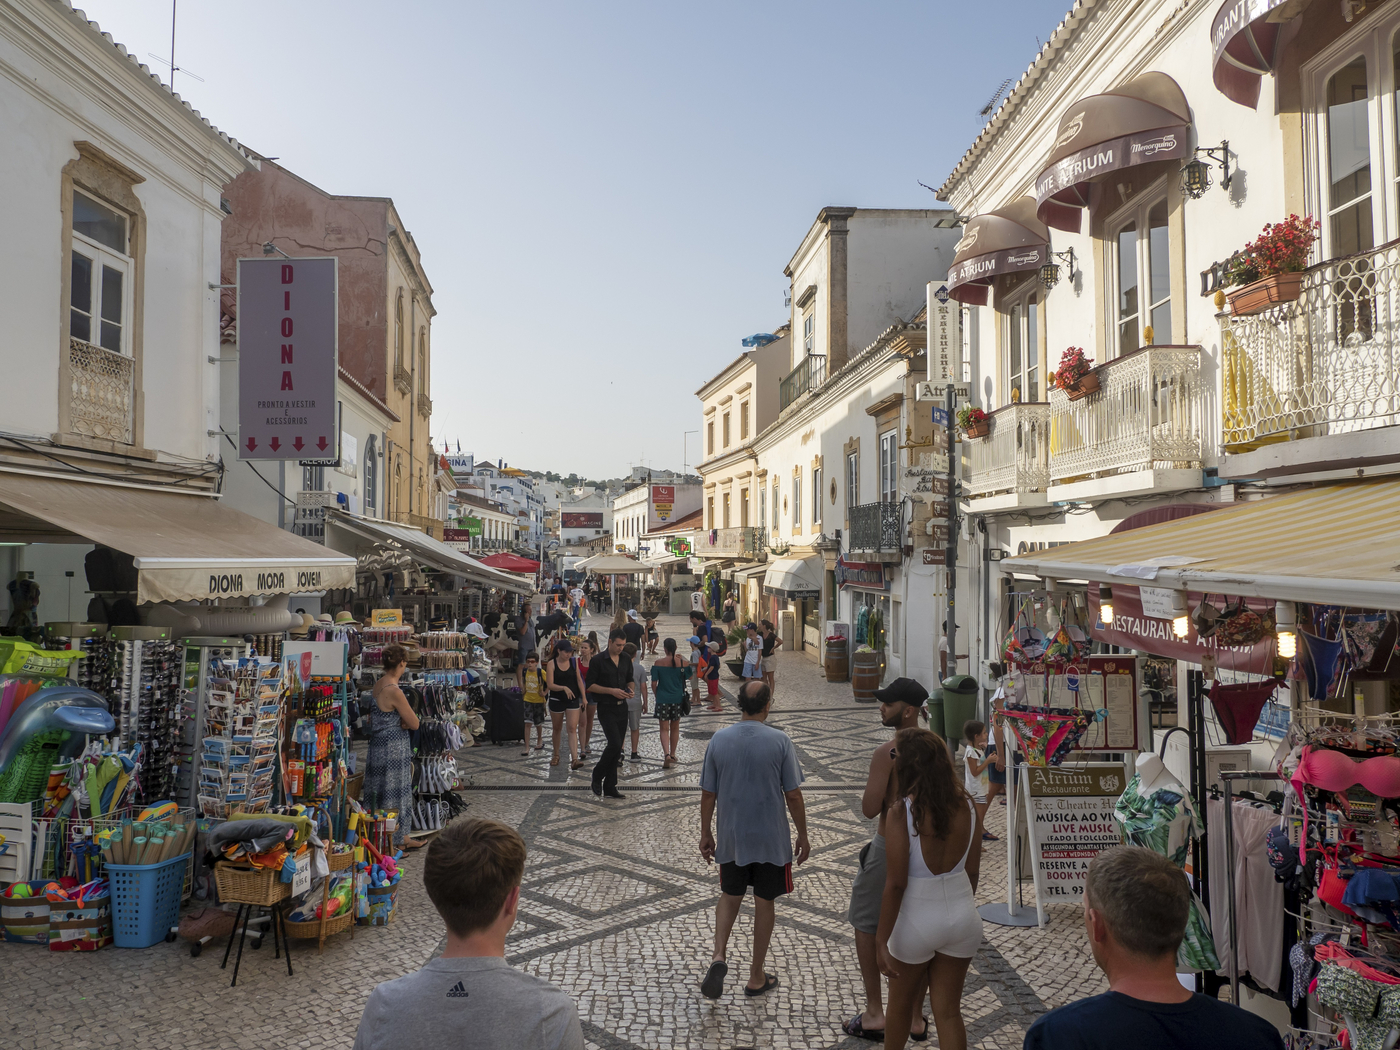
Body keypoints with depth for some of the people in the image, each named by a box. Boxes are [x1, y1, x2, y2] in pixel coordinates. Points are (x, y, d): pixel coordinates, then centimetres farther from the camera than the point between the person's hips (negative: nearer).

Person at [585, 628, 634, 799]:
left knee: (617, 747, 7)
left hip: (622, 707, 6)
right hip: (606, 708, -6)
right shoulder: (598, 660, -8)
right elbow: (590, 685, -9)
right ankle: (598, 775, 6)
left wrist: (629, 690, -1)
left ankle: (610, 786, 14)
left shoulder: (626, 659, 9)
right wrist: (611, 691, -17)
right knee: (615, 743, -16)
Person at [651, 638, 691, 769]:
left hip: (662, 699, -2)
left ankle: (667, 754, -17)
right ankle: (673, 755, 26)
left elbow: (654, 683, -8)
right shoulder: (683, 663, -6)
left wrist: (656, 695, 9)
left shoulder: (658, 663, -10)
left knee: (664, 729, 2)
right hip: (678, 699, 2)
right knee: (675, 728, 17)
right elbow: (688, 677, 10)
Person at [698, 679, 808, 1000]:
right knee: (764, 903, 13)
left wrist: (706, 834, 12)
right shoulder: (779, 741, -13)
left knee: (729, 896, 21)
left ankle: (719, 956, 1)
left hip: (731, 838, 2)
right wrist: (803, 836, 3)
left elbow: (708, 794, 0)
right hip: (771, 840, -2)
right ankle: (756, 977, 23)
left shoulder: (719, 739, -6)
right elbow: (793, 795, -9)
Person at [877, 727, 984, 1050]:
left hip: (917, 921, -4)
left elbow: (895, 884, -20)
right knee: (949, 1011, 16)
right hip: (962, 915, 4)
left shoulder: (901, 812, -21)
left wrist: (882, 940, -12)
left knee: (901, 1004, 22)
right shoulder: (966, 806, -6)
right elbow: (972, 871, 3)